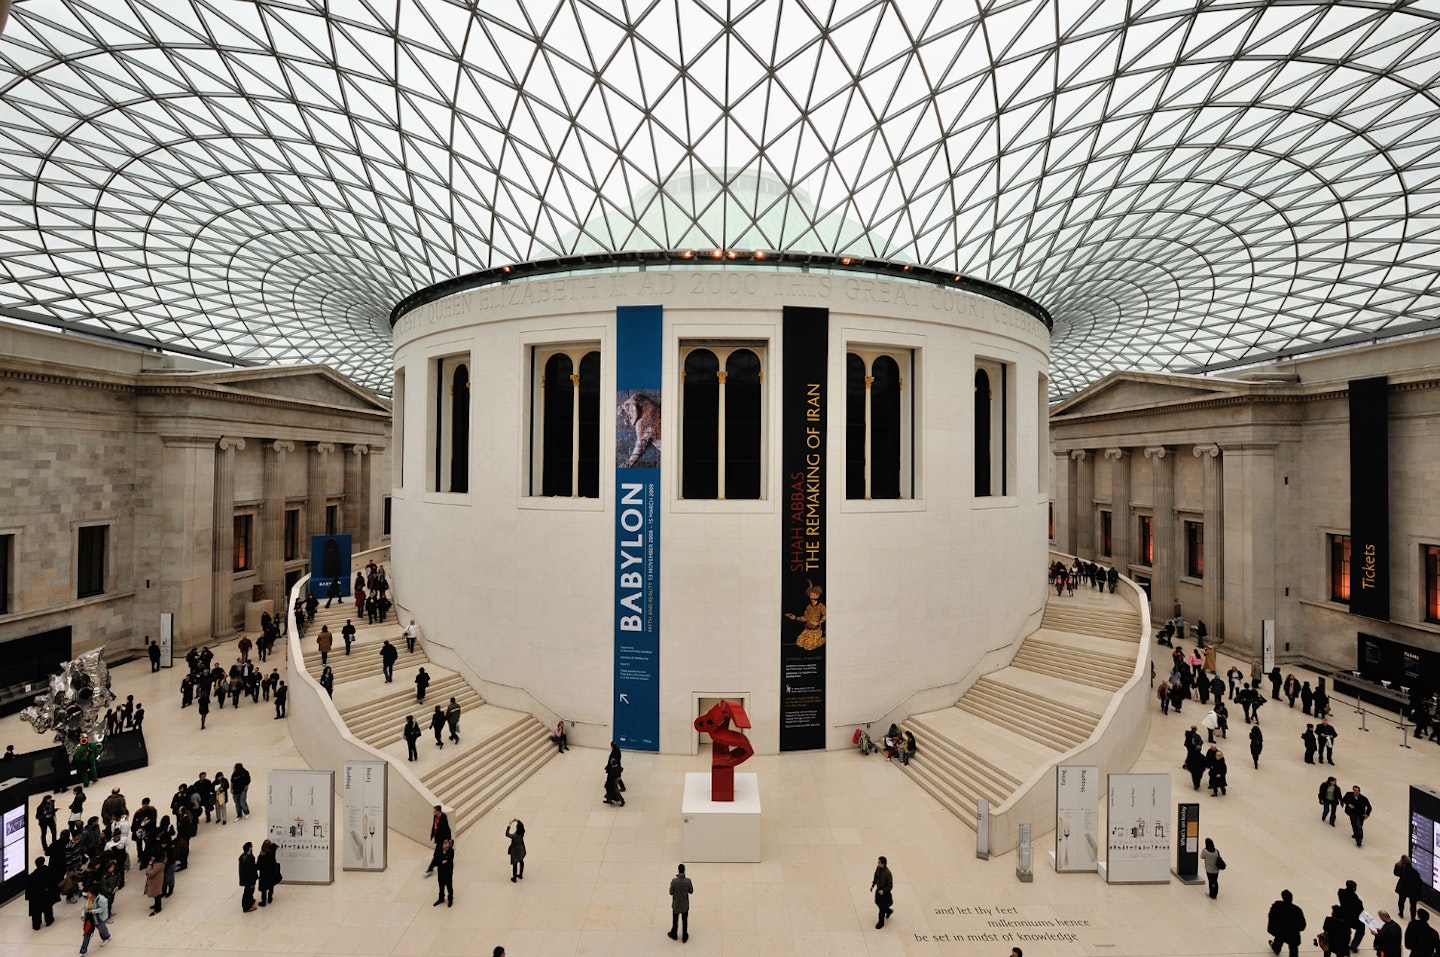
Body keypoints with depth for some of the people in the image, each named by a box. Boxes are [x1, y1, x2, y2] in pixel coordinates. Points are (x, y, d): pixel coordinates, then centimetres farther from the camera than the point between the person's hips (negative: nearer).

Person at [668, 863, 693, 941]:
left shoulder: (674, 880, -27)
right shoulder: (688, 880, -23)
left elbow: (671, 893, -15)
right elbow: (691, 891, -8)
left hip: (676, 905, -1)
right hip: (685, 905, 1)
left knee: (675, 920, 23)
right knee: (685, 921, 20)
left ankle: (673, 934, 41)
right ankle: (684, 937, 31)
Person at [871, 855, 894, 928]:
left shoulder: (888, 873, -33)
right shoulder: (878, 868, -13)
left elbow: (890, 886, -22)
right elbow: (876, 877, 6)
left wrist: (883, 891, -25)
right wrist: (873, 885, 0)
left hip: (885, 892, -7)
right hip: (878, 890, 7)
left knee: (882, 908, 9)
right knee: (877, 903, 24)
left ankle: (881, 922, 33)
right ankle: (889, 911, 50)